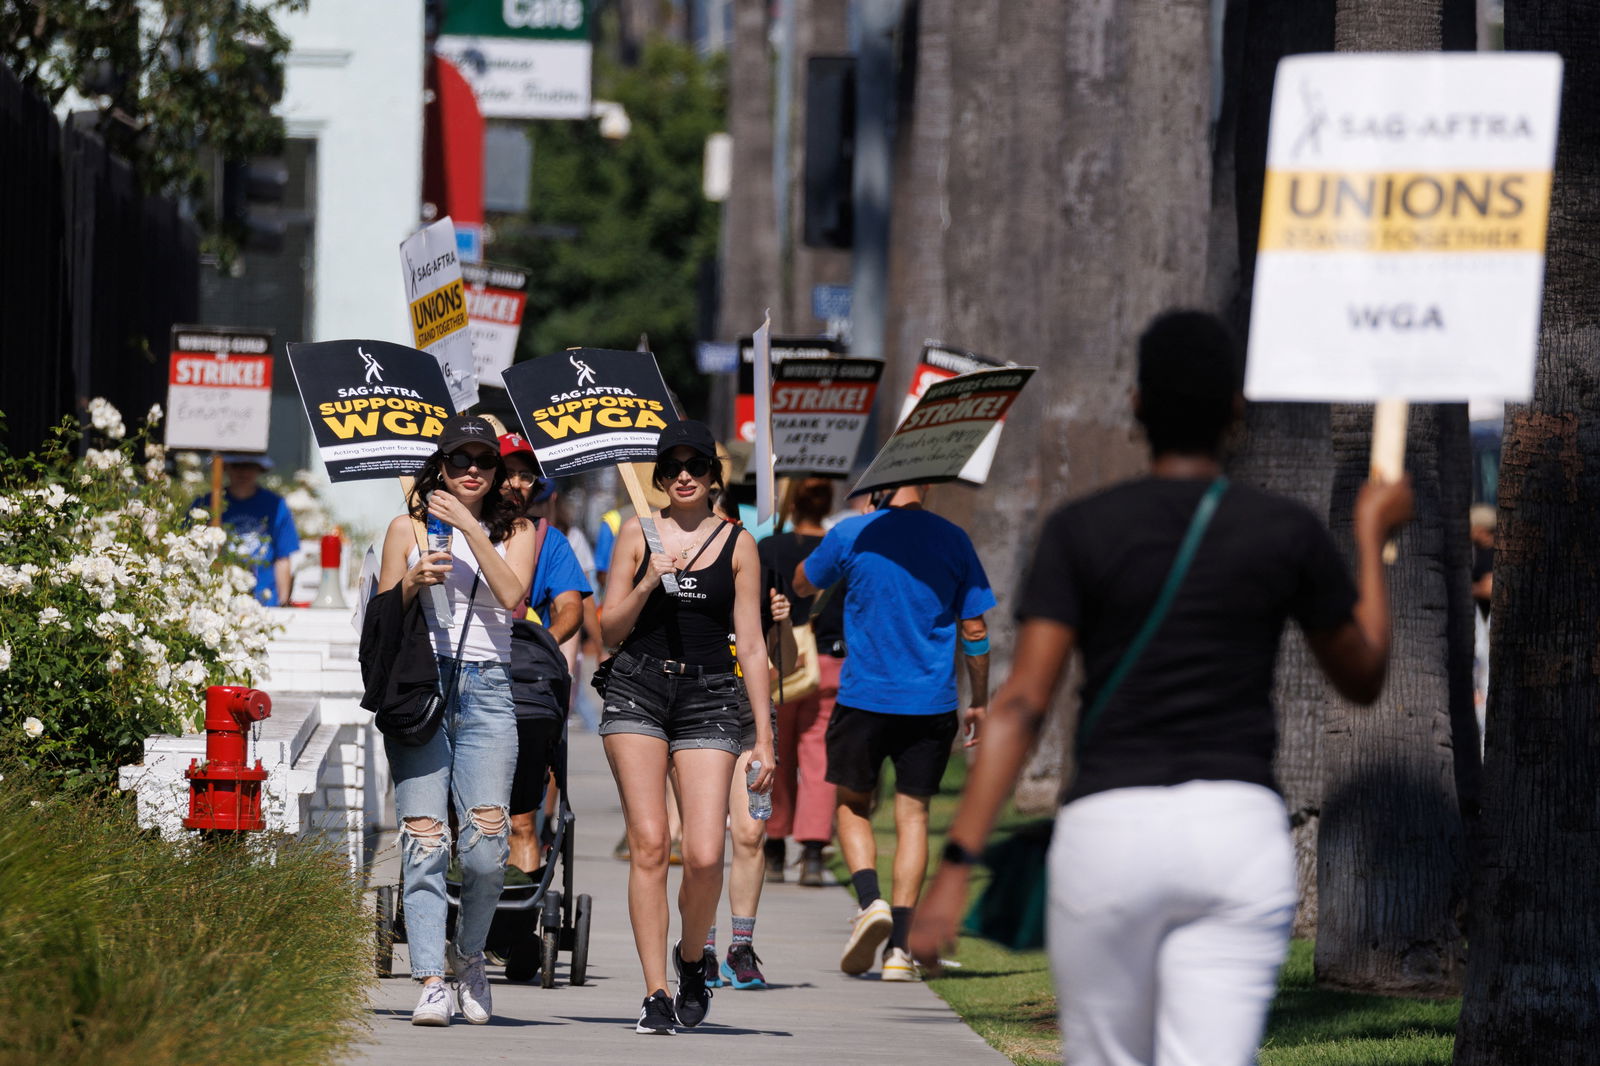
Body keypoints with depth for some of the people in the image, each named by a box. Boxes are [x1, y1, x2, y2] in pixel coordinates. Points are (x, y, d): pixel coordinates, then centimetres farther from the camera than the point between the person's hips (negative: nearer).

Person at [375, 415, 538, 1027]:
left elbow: (512, 594, -5)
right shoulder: (408, 529, 14)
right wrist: (413, 583, -8)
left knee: (486, 845, -12)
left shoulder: (514, 531, 14)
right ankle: (430, 983, -12)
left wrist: (469, 526, -8)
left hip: (487, 689, 0)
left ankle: (470, 957, 13)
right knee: (424, 842, -11)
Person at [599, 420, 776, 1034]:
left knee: (705, 856, -11)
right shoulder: (636, 534, 8)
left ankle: (691, 956, 19)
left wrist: (765, 735, 3)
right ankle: (656, 994, -5)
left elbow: (751, 644, 7)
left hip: (709, 696, 0)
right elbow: (610, 631, 8)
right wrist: (648, 584, -9)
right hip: (637, 690, 0)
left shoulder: (737, 544, 8)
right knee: (648, 845, -9)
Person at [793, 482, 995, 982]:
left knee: (852, 804, 16)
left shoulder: (852, 535, -5)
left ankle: (870, 899, -9)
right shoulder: (952, 541, -1)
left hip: (864, 697, -1)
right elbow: (974, 631, 3)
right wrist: (978, 702, 16)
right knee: (912, 814, 7)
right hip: (931, 703, 1)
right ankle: (899, 945, 1)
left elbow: (802, 584, 14)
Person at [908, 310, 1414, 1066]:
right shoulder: (1288, 535, 3)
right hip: (1240, 830, 0)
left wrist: (957, 863, -11)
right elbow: (1363, 678, 19)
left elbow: (1022, 702, -8)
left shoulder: (1080, 531, 1)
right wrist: (1371, 537, 32)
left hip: (1108, 831, 0)